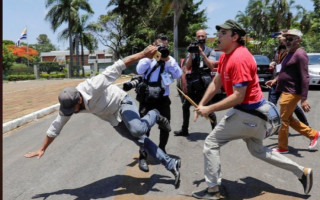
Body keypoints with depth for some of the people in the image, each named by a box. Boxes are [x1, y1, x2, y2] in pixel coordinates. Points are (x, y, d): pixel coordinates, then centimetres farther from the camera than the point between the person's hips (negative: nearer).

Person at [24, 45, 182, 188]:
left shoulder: (92, 87, -36)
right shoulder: (67, 105, -15)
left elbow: (116, 68, -37)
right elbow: (56, 127, -2)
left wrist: (143, 54, -42)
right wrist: (42, 149, 5)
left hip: (122, 103, -6)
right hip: (113, 118, 6)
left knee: (138, 130, -33)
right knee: (140, 140, 1)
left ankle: (153, 116, 2)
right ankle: (172, 165, 8)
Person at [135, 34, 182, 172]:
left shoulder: (170, 60, 5)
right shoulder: (148, 58, -1)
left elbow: (178, 75, -10)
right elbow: (139, 70, -20)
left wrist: (167, 59, -16)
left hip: (163, 99, 3)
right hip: (147, 99, -3)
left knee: (165, 127, 11)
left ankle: (162, 151, 34)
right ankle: (143, 157, -1)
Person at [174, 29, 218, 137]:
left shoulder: (210, 51, 3)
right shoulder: (192, 50, 11)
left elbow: (211, 66, -11)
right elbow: (187, 67, 1)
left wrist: (202, 53, -15)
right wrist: (191, 54, -12)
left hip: (205, 82, -4)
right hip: (193, 83, 4)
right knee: (185, 105, 10)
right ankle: (184, 130, 24)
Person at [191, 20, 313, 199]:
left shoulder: (239, 58, -24)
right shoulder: (226, 55, 7)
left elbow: (238, 97, -27)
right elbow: (216, 83, 11)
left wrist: (210, 109, -23)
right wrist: (201, 105, 3)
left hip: (248, 113, -10)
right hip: (254, 111, 10)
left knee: (211, 143, -3)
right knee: (258, 150, 25)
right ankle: (302, 172, 34)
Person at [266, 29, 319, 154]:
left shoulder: (300, 54, -15)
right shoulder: (290, 53, 15)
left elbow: (304, 78, -21)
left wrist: (304, 99, -25)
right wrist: (275, 80, 15)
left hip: (292, 93, -10)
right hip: (286, 92, 10)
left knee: (283, 120, 0)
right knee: (289, 119, 18)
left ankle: (282, 147, 15)